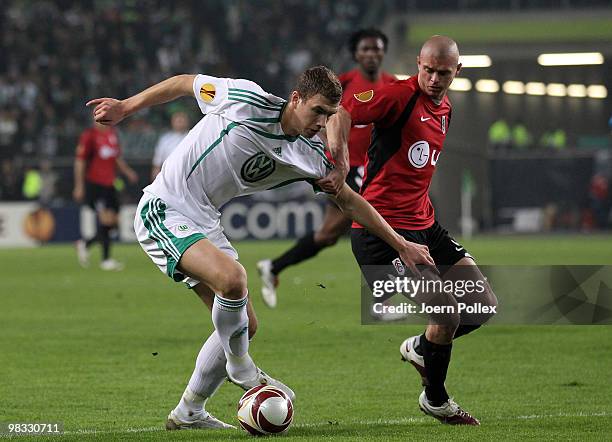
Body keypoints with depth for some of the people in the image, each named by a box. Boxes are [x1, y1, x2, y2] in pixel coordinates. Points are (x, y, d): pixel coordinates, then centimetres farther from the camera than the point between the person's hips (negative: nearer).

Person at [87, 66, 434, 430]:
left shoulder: (310, 157, 0)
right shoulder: (246, 100, -17)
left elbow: (350, 201, 11)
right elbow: (185, 83, -3)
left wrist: (401, 245, 10)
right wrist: (125, 107, 6)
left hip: (204, 222, 8)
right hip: (164, 210, -8)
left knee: (245, 326, 6)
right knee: (233, 277, -31)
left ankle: (189, 413, 21)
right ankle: (241, 369, -6)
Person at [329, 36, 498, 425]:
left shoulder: (444, 109, 13)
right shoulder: (401, 95, -14)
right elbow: (342, 111, -27)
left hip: (424, 225, 9)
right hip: (383, 229, -9)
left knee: (485, 306, 7)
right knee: (448, 313, -14)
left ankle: (420, 348, 32)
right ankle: (435, 400, 10)